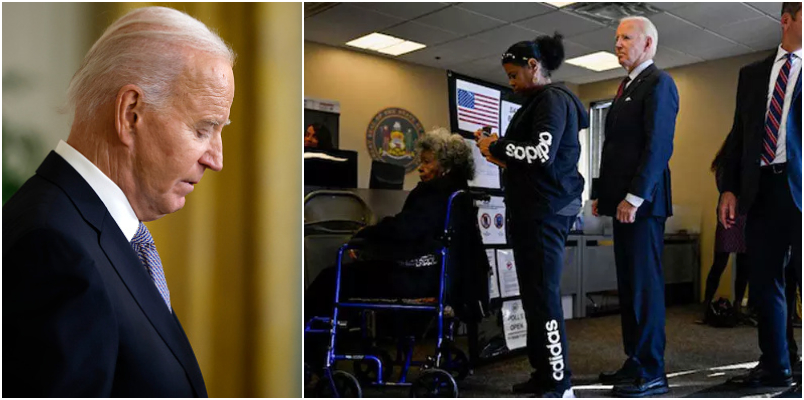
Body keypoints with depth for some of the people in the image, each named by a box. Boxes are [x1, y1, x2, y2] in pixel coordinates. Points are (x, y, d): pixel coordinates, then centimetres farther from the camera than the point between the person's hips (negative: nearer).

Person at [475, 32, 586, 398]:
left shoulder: (552, 99, -8)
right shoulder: (542, 101, 21)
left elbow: (543, 154, -21)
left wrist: (497, 146, -10)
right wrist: (503, 157, 9)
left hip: (546, 210, -10)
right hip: (536, 208, 10)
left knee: (543, 295, -10)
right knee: (534, 294, 11)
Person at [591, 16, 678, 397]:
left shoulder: (659, 83, -6)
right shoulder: (627, 86, 21)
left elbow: (658, 146, -16)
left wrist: (634, 197, -21)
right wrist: (603, 195, 16)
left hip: (641, 202, -9)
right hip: (623, 201, 9)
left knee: (644, 285, -5)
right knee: (628, 285, 11)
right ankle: (635, 362, 19)